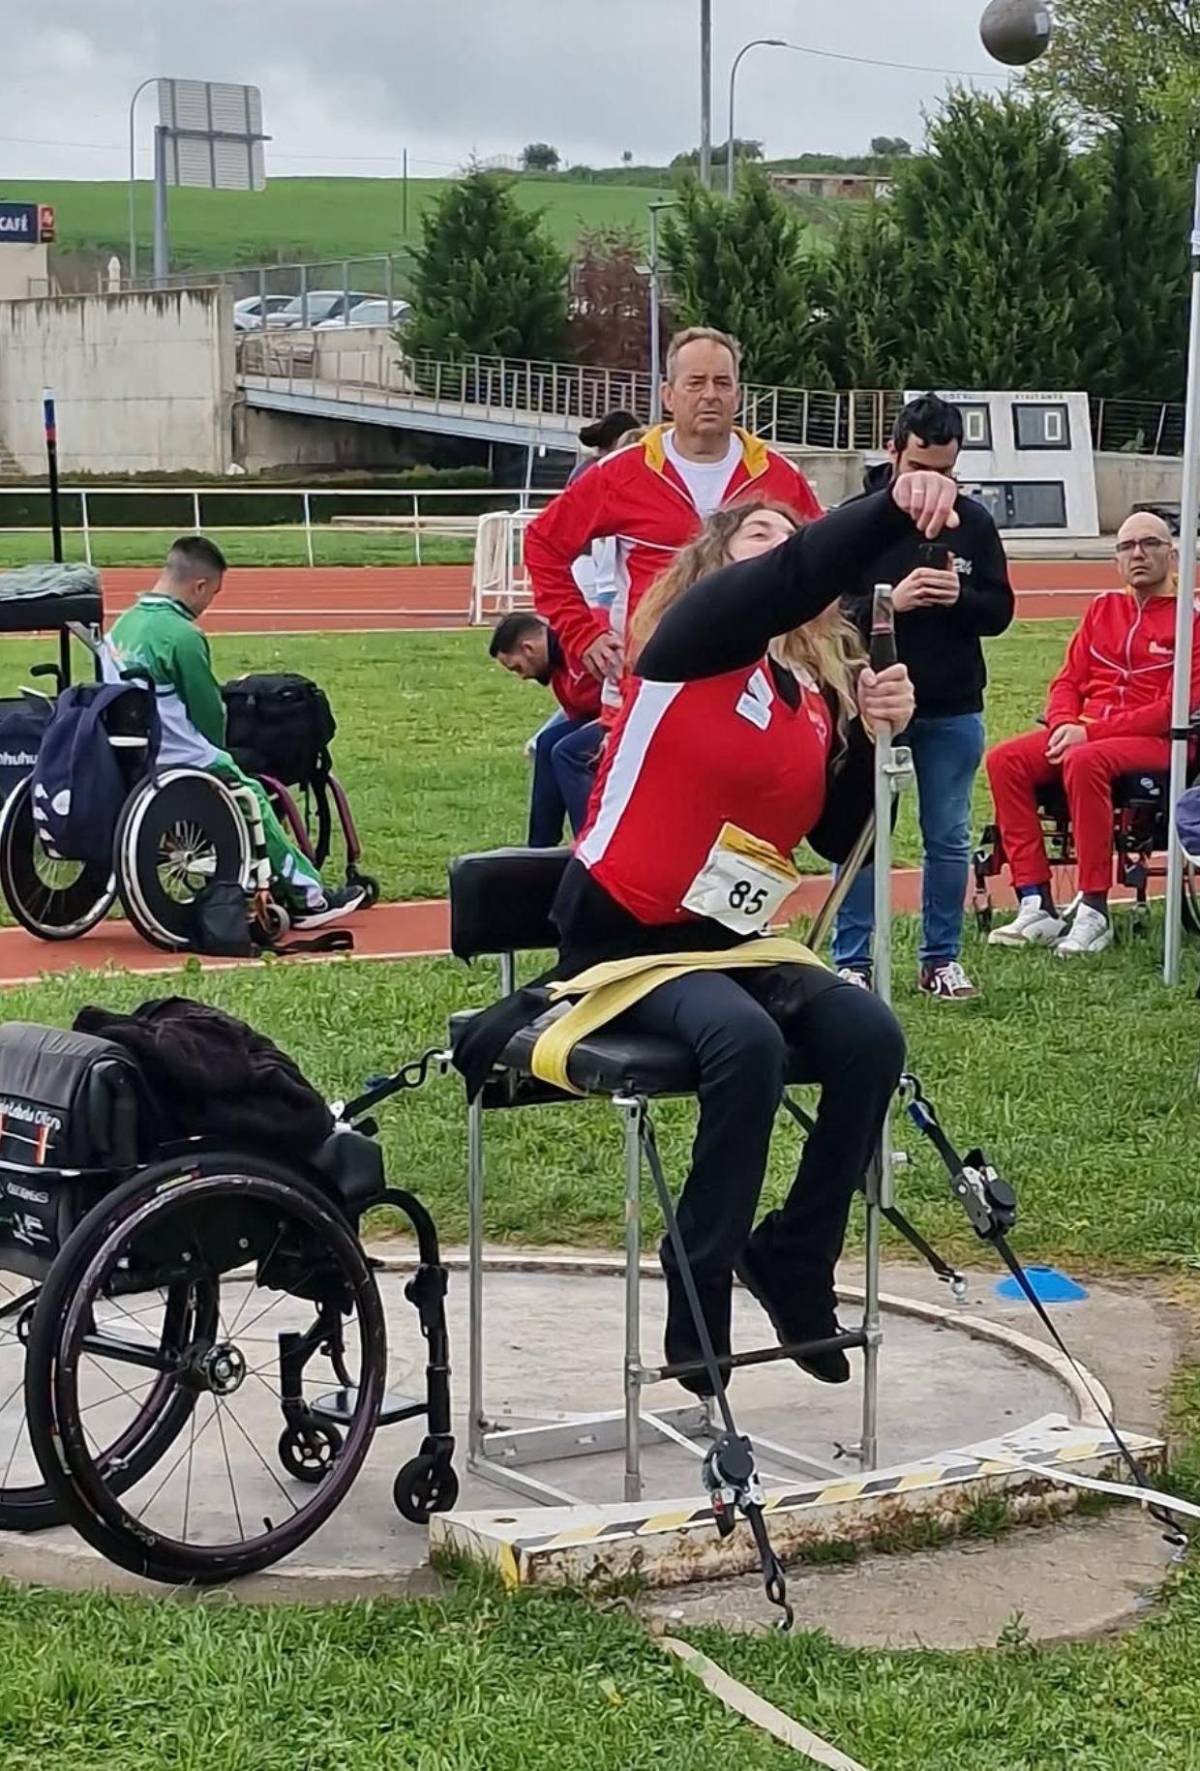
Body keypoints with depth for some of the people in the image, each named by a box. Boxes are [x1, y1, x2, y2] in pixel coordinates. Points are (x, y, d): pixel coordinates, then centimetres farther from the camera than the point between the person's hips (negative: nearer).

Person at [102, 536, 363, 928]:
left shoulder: (121, 626, 6)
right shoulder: (182, 636, -20)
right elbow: (210, 715, -11)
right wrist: (216, 758, 9)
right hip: (178, 764, -8)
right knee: (252, 797, 12)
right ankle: (306, 894, 17)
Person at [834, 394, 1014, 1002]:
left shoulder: (973, 522, 3)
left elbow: (1000, 610, 5)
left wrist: (960, 597, -16)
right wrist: (889, 600, -24)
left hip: (953, 709, 3)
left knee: (949, 838, 9)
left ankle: (941, 958, 19)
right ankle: (852, 962, 10)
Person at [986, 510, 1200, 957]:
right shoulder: (1103, 609, 18)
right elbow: (1068, 681, 18)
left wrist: (1091, 732, -17)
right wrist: (1064, 725, -6)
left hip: (1157, 741, -6)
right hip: (1085, 732, 6)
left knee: (1084, 762, -37)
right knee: (1005, 760, -19)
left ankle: (1093, 911, -31)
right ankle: (1036, 906, -22)